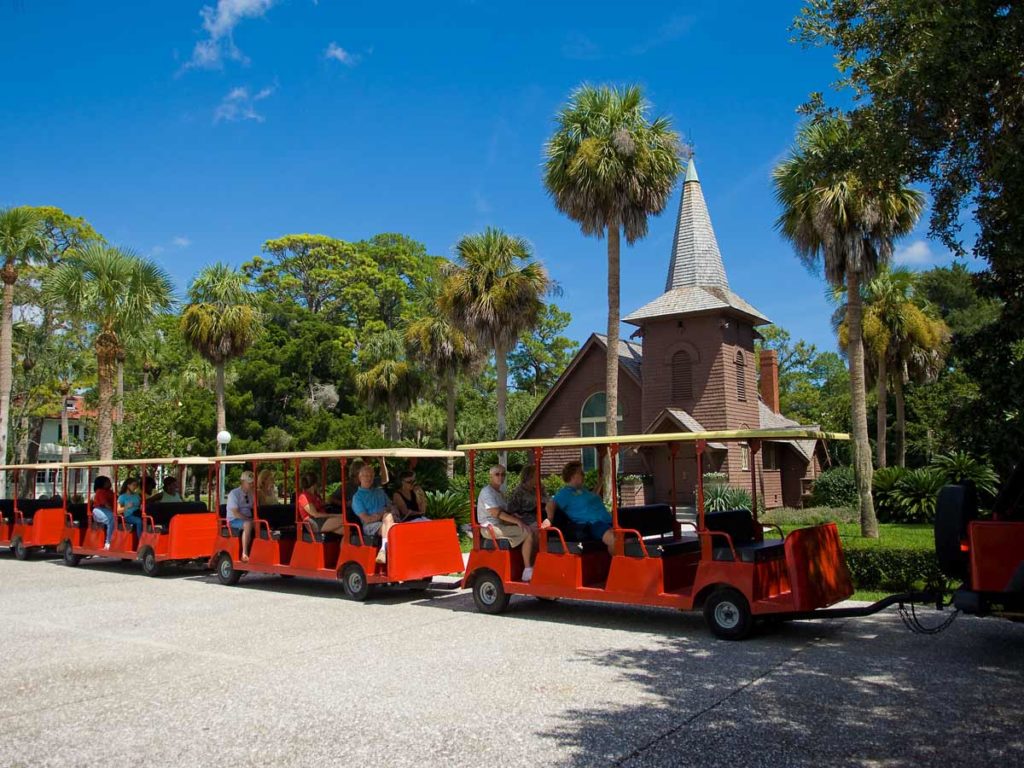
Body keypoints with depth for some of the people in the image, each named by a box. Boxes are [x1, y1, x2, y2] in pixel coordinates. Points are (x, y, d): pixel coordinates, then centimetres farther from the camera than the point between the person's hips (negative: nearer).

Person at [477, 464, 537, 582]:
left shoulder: (499, 493, 21)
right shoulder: (487, 492, -10)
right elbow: (496, 513, -22)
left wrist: (520, 520, 5)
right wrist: (517, 521, -24)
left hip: (502, 525, 9)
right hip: (491, 528, -9)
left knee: (534, 530, -3)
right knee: (528, 533, -23)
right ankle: (527, 572, -22)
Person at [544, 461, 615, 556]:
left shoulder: (582, 490, 29)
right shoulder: (566, 493, 2)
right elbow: (552, 504, -12)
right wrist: (550, 518, -29)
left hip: (606, 522, 10)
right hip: (593, 525, -10)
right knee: (613, 540, -36)